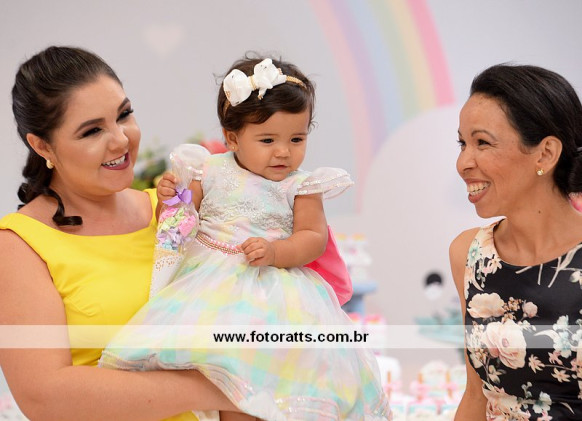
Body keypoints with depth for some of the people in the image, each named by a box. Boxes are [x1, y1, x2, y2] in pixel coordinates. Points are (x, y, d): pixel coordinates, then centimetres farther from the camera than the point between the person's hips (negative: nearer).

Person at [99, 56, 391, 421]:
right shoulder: (211, 171, 6)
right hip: (209, 278, 1)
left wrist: (275, 251, -20)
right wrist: (170, 199, -11)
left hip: (273, 281, 0)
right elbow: (181, 222, 11)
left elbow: (314, 238, -3)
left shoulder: (301, 186, 3)